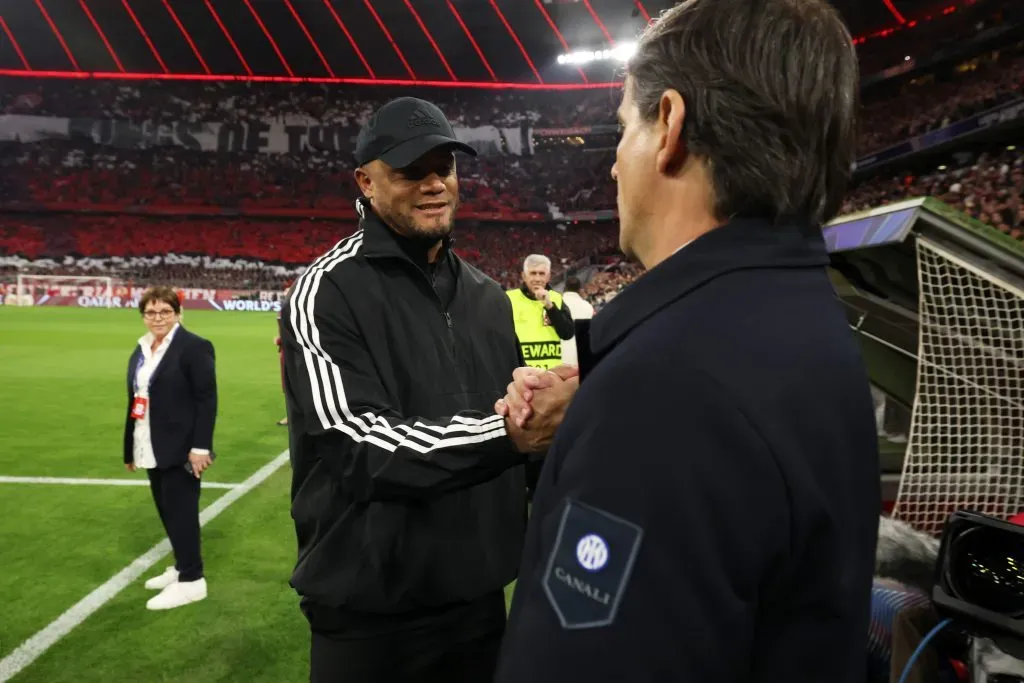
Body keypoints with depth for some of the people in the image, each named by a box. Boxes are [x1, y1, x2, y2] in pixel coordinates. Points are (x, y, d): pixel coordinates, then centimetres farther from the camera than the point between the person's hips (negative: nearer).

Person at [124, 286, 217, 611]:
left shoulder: (194, 347, -11)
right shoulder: (140, 350, 14)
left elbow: (207, 399, -16)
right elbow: (134, 399, 16)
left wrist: (200, 447, -21)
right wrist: (130, 448, 16)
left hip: (181, 449, -8)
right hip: (152, 450, 8)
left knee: (181, 511, -2)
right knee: (167, 511, 15)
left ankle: (191, 580, 8)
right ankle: (181, 567, 29)